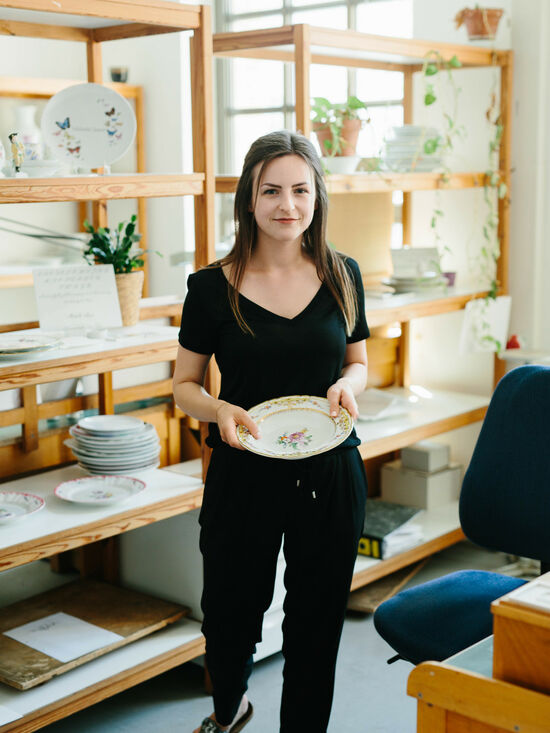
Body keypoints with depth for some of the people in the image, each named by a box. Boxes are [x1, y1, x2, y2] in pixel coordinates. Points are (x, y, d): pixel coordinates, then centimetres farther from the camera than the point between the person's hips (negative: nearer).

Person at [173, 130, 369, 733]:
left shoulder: (341, 276, 0)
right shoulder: (212, 287, -6)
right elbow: (185, 384, 1)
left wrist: (347, 384, -10)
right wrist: (219, 410, -20)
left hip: (329, 473, 1)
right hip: (243, 474, -1)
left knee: (316, 621, 11)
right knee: (230, 615, 13)